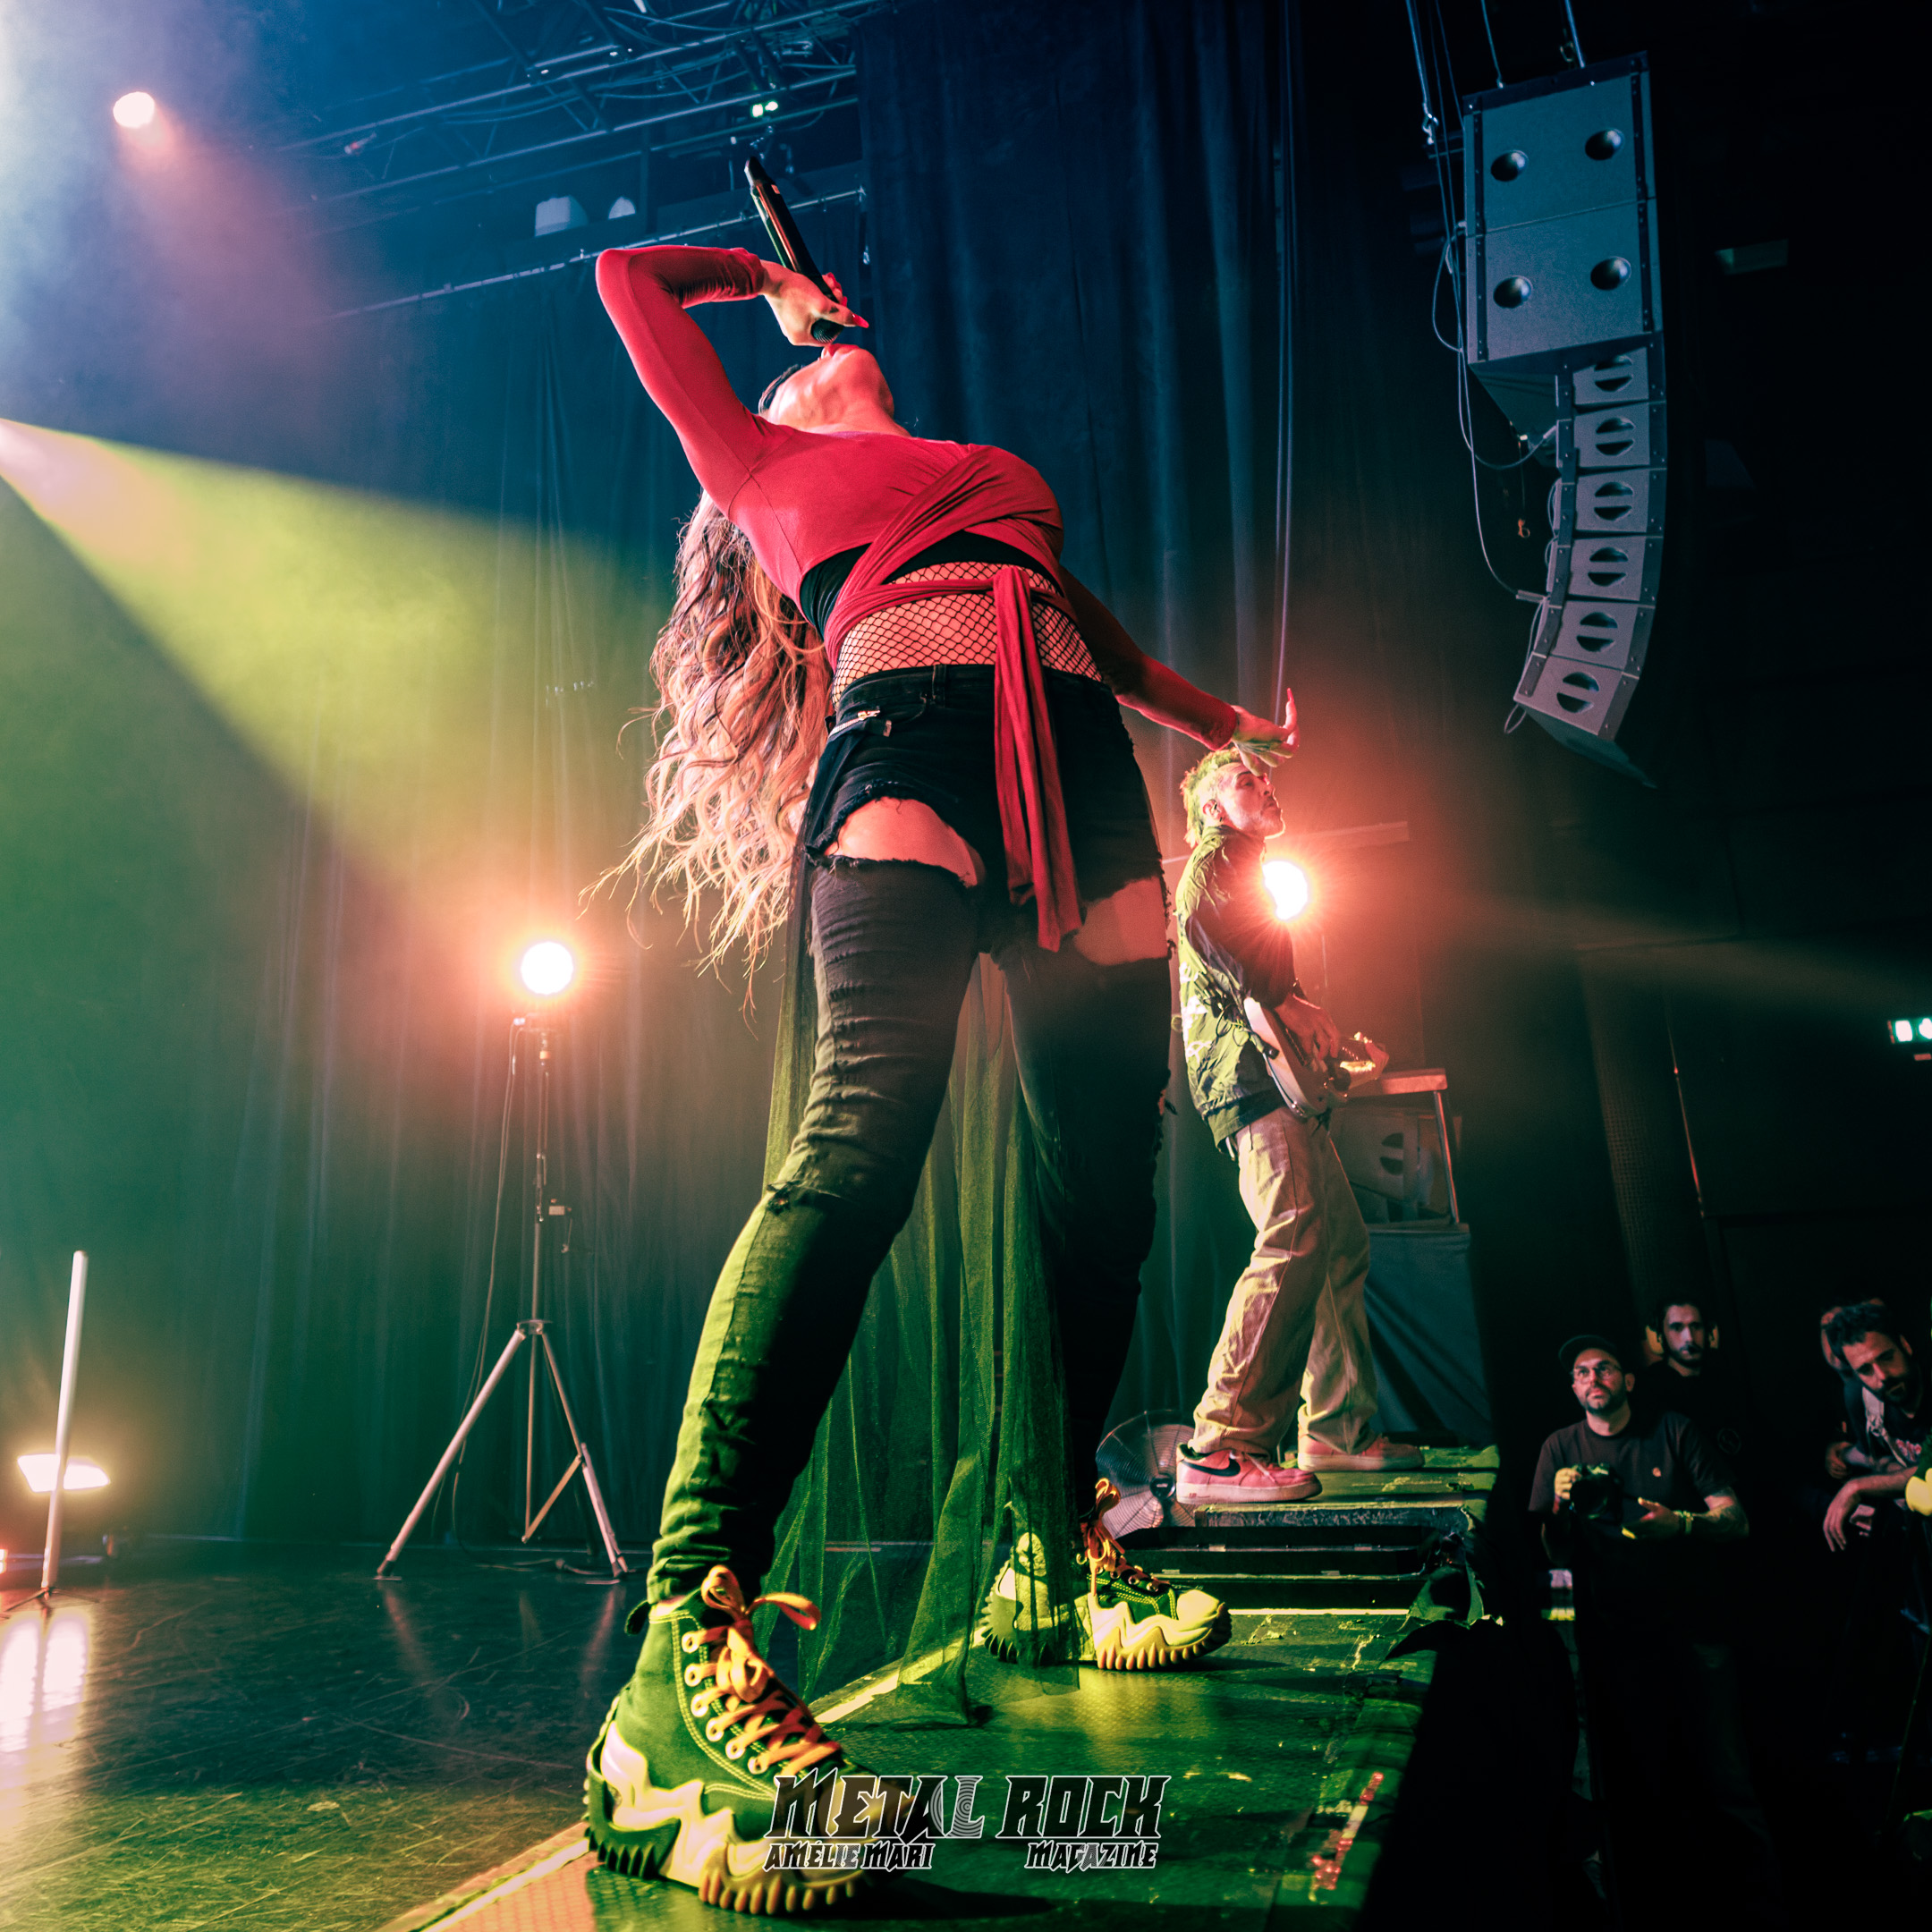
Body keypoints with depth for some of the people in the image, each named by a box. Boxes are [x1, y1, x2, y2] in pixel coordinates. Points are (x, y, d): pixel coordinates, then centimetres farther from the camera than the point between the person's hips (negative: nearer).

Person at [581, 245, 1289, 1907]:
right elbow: (632, 279, 35)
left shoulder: (994, 479, 40)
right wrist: (764, 271, 49)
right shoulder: (758, 457, 30)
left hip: (1080, 766, 6)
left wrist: (1227, 727, 33)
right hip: (910, 728, -5)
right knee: (867, 1129, -27)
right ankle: (687, 1657, -32)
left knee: (1103, 1171, -2)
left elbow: (1100, 635, 38)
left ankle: (1055, 1541, 14)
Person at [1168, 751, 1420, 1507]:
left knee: (1343, 1246, 9)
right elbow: (1205, 924, -18)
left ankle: (1339, 1428, 15)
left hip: (1276, 1075, 11)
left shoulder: (1246, 872, 33)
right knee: (1295, 1242, -23)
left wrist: (1327, 1042, 17)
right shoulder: (1213, 863, 3)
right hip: (1246, 1065, -11)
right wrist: (1286, 1002, -21)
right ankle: (1220, 1449, -27)